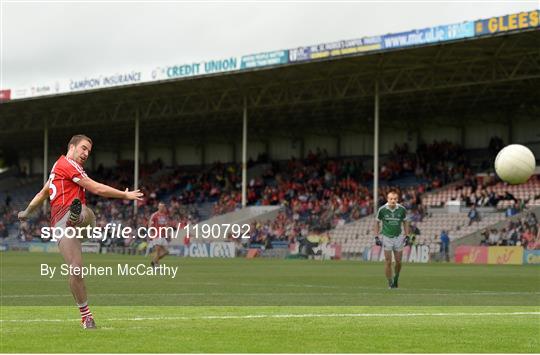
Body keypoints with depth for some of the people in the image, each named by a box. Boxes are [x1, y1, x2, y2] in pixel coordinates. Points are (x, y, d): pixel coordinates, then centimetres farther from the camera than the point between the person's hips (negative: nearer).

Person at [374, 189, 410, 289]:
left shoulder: (402, 209, -8)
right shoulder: (382, 210, -11)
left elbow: (405, 222, 7)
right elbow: (377, 223, 3)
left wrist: (407, 236, 2)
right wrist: (376, 237, -3)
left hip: (398, 237, 1)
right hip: (387, 237, -1)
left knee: (398, 262, 3)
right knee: (388, 262, -6)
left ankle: (396, 279, 27)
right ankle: (390, 283, 5)